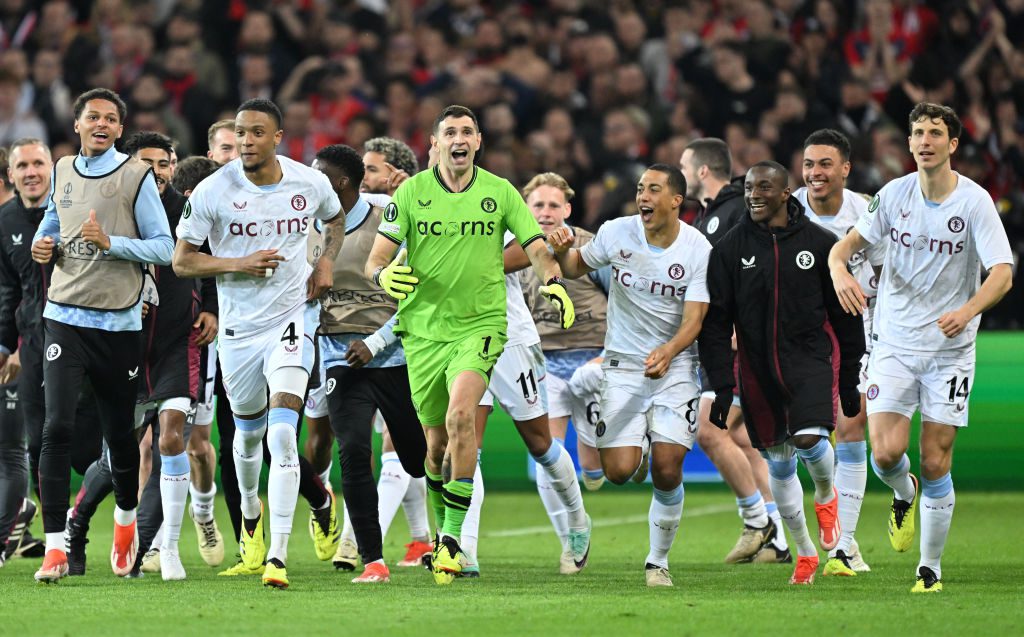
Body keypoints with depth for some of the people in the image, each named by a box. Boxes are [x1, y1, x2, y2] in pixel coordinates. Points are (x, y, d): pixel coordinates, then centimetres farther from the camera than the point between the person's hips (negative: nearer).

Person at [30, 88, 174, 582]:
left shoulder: (136, 176, -3)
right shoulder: (63, 171, 10)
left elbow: (164, 248, -6)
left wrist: (111, 243, -20)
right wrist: (44, 244, 6)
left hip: (119, 323, -2)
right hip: (65, 317, 2)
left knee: (120, 432, 9)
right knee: (57, 429, -13)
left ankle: (126, 519, 38)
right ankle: (54, 546, -14)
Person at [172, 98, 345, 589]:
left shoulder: (310, 183, -4)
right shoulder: (212, 192, -10)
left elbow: (335, 219, 20)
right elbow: (181, 261, -5)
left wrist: (326, 261, 2)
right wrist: (238, 264, -18)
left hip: (291, 320, -1)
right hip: (238, 327, 1)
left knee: (282, 434, -17)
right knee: (248, 431, 18)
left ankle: (277, 556, -19)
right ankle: (250, 511, 52)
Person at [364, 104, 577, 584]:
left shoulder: (499, 192, 2)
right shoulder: (410, 193, 1)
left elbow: (536, 248, 4)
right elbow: (376, 260, 0)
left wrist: (554, 283, -17)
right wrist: (384, 275, -24)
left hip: (481, 324, -2)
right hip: (423, 329, 2)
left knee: (460, 415, -25)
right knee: (436, 442, 5)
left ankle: (453, 536, -22)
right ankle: (441, 531, 28)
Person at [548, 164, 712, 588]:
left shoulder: (698, 250, -9)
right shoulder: (616, 233, -4)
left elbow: (693, 319, -13)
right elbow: (576, 268, 14)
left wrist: (666, 353, -33)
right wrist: (561, 251, -10)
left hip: (674, 367, -1)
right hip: (622, 366, 1)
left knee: (667, 470, -13)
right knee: (619, 471, -11)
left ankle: (658, 561, 8)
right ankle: (640, 447, 28)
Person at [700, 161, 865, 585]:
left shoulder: (819, 243, 0)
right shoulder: (730, 249, 1)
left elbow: (846, 316, 6)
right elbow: (715, 322, 1)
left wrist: (850, 380, 5)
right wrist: (721, 385, -7)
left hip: (811, 357, -2)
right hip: (758, 370, 2)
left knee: (809, 439, -24)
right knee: (779, 465, 6)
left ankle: (826, 496, 11)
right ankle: (805, 551, 24)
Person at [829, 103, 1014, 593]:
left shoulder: (974, 201, -9)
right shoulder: (894, 194, 0)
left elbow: (1002, 274, -15)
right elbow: (848, 243, 9)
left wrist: (967, 311, -35)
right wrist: (839, 269, -16)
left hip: (949, 350, -2)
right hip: (894, 345, 2)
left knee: (935, 464, -3)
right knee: (886, 452, -12)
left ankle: (930, 568, 12)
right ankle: (904, 494, 24)